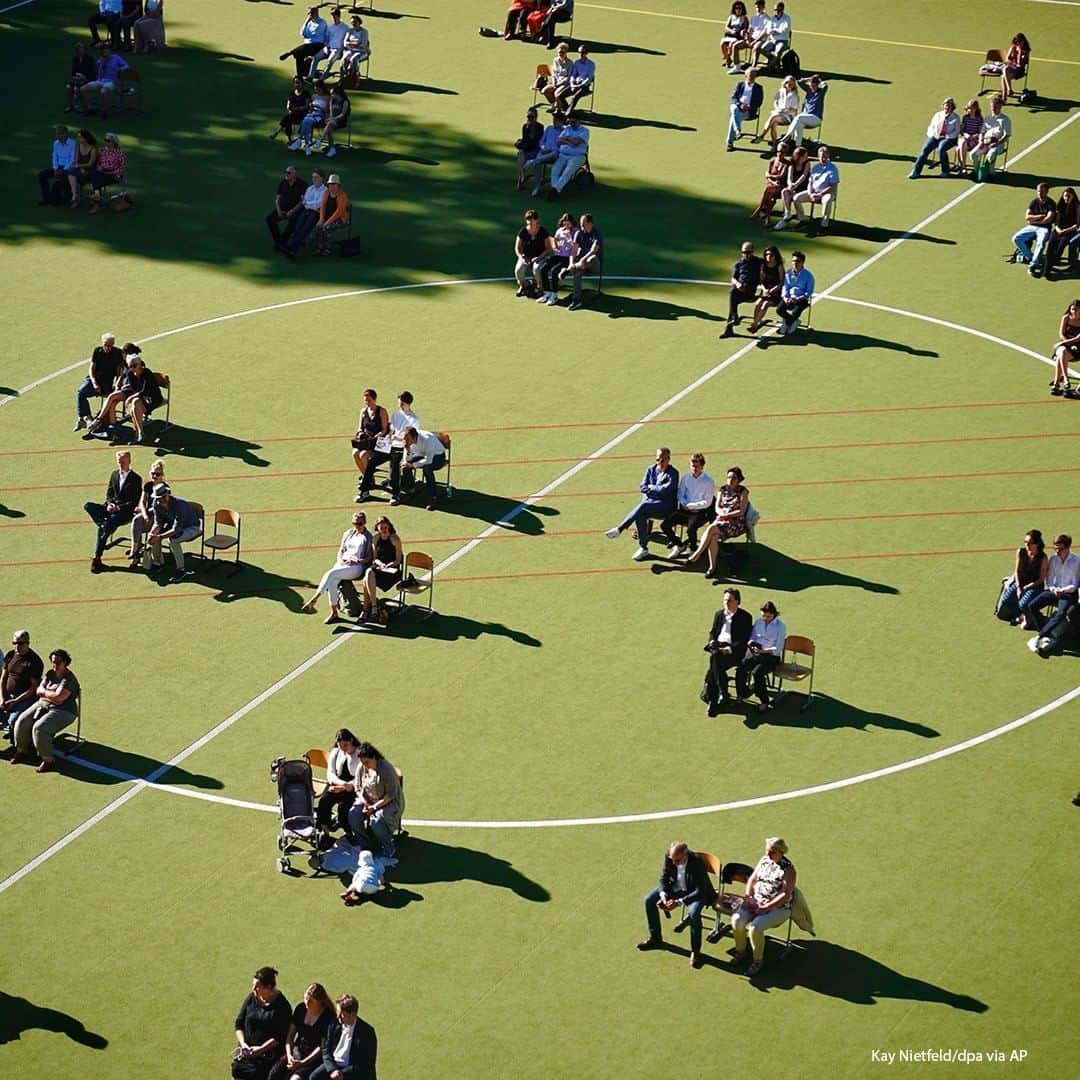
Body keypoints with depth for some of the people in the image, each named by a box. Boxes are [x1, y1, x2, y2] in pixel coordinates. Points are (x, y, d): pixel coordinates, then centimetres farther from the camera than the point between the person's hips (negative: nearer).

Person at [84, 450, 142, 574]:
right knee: (88, 506, -20)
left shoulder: (136, 479, -3)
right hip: (112, 507, 6)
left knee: (106, 526, -31)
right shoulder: (115, 474, 15)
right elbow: (109, 494, 17)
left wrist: (119, 507, -17)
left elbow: (134, 502, -7)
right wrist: (110, 504, -5)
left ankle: (96, 558, -28)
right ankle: (105, 526, -31)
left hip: (125, 511, -6)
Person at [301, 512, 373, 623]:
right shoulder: (348, 534, 21)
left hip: (357, 566, -5)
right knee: (332, 582, -28)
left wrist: (356, 561, -14)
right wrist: (340, 560, 2)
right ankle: (334, 613, -25)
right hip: (343, 563, 5)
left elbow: (368, 559, 1)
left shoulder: (368, 537, 6)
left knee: (331, 574, -30)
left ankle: (314, 600, -31)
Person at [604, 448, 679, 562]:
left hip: (666, 506, -5)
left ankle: (619, 529, -32)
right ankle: (643, 548, -20)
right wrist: (658, 489, -7)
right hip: (650, 502, 5)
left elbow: (666, 490, -15)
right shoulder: (651, 470, 13)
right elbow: (643, 487, 7)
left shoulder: (673, 473, -3)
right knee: (640, 516, -30)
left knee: (644, 506, -33)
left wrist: (651, 487, -3)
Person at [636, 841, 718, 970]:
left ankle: (695, 951, -15)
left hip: (695, 892, -6)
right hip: (675, 887, 6)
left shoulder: (697, 862, -33)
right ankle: (655, 938, 15)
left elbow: (700, 891, -31)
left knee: (694, 913, -34)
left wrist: (679, 902, -38)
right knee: (649, 900, -4)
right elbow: (664, 877, -5)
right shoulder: (669, 856, -18)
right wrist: (663, 894, -24)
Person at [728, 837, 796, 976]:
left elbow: (785, 895, -18)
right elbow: (752, 879, 14)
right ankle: (740, 952, 4)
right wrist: (748, 897, -3)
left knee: (755, 927, -30)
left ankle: (757, 962, -10)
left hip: (777, 908, -6)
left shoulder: (788, 869, -13)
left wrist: (765, 908, -21)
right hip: (756, 901, 6)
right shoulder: (764, 860, 8)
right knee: (737, 920, -20)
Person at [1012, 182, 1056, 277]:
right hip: (1032, 227, 5)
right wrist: (1040, 216, -10)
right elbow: (1027, 217, -1)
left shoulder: (1051, 204, -4)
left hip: (1044, 228, -5)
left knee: (1041, 243, -36)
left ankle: (1032, 265, -36)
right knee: (1016, 238, -16)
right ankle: (1030, 257, -5)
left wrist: (1034, 220, -8)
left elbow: (1049, 219, -15)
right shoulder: (1034, 202, 8)